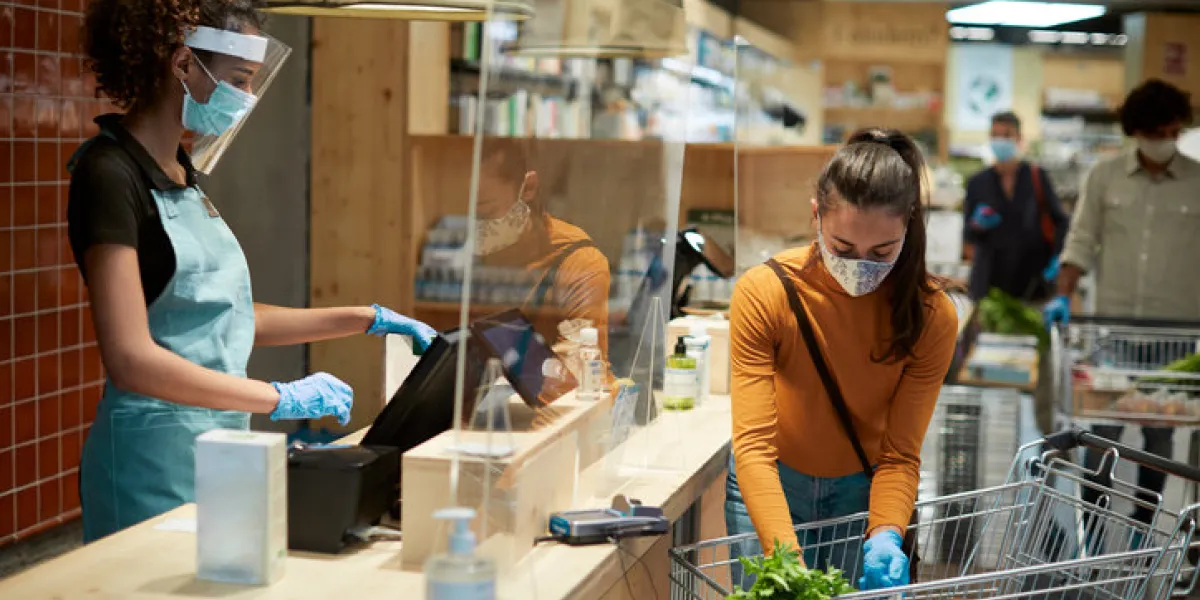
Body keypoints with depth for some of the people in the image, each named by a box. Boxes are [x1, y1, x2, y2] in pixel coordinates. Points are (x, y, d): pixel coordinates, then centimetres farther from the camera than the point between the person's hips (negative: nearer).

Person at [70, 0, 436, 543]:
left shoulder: (180, 173, 11)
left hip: (220, 437, 8)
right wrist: (280, 399, -22)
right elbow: (131, 359, -23)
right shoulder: (110, 174, -16)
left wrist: (367, 319, 12)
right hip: (155, 453, -8)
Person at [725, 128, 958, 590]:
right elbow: (754, 444, -29)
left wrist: (886, 537, -37)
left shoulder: (931, 316, -20)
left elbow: (900, 455, -18)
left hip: (863, 491, 1)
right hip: (770, 484, -1)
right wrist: (787, 558, -40)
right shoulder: (763, 294, -25)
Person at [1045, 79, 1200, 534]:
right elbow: (1082, 241, 5)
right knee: (1104, 429, 2)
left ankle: (1143, 526, 21)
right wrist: (1063, 297, -7)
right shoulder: (1105, 176, 2)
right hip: (1113, 324, 0)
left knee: (1160, 432, 8)